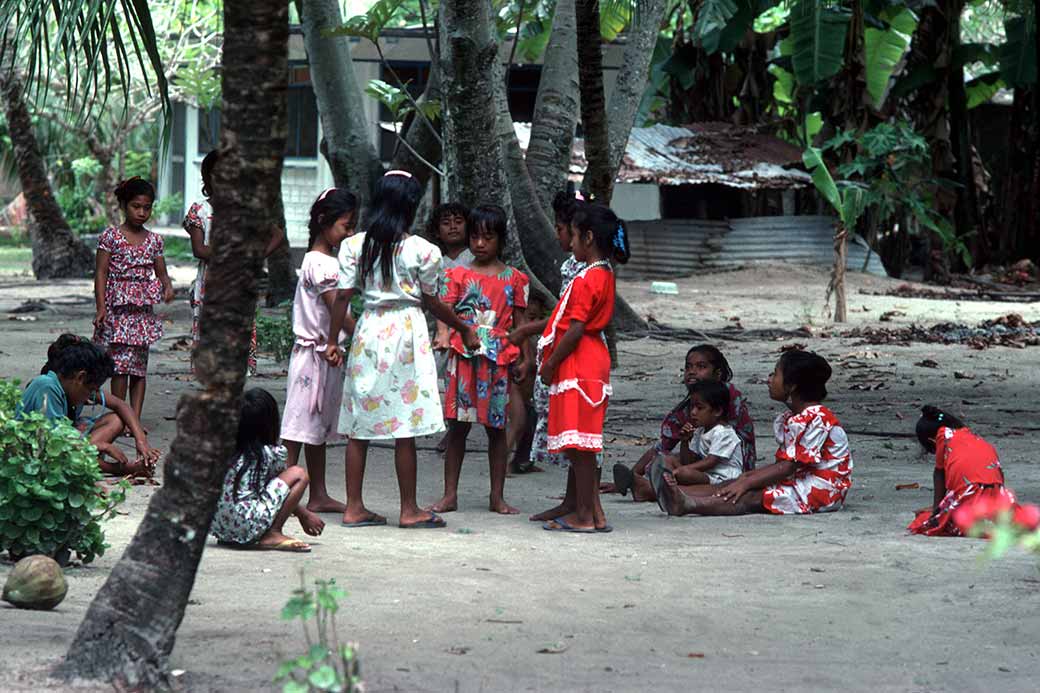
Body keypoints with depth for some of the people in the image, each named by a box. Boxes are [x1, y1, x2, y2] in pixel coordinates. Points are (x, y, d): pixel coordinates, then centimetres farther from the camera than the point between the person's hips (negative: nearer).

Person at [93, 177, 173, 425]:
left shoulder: (154, 240, 10)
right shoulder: (110, 236, -2)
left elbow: (161, 273, 15)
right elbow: (101, 273, -3)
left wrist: (168, 287, -9)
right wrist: (101, 307, -11)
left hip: (143, 310, 4)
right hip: (117, 309, -4)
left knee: (139, 367, 4)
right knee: (121, 364, -9)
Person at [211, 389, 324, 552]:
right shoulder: (273, 454, -2)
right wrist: (304, 515, 33)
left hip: (219, 527, 6)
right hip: (247, 525, -6)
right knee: (299, 474, 3)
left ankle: (229, 538, 16)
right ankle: (272, 535, -2)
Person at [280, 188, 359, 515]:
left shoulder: (329, 260, 14)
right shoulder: (321, 263, -16)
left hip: (326, 354, 10)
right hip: (315, 352, -10)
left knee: (319, 427, 13)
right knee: (302, 424, -8)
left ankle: (318, 496, 18)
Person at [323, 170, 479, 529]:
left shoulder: (354, 245, 1)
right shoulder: (422, 251, -6)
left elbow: (342, 297, 1)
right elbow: (433, 303, 1)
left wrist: (333, 341, 8)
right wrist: (464, 329, 16)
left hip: (368, 331, 4)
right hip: (406, 331, -4)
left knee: (359, 425, 7)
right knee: (405, 429, 1)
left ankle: (354, 507, 9)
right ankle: (409, 509, 6)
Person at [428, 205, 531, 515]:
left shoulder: (513, 279, 8)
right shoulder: (458, 275, 6)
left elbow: (519, 321, 9)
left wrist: (525, 358, 2)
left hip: (498, 361, 1)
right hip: (464, 358, 0)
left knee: (496, 426, 5)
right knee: (457, 425, 1)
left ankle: (497, 496, 11)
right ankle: (450, 495, 6)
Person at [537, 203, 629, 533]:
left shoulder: (587, 279, -17)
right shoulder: (604, 275, 13)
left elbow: (575, 330, -20)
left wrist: (551, 364, -11)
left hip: (578, 365, -10)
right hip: (593, 362, 10)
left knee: (580, 442, -6)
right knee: (583, 444, 13)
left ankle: (583, 516, -3)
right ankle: (593, 512, 15)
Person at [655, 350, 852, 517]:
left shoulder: (816, 419, -16)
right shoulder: (787, 420, 17)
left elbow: (788, 467, -21)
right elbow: (783, 464, 15)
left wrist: (747, 483, -23)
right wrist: (747, 477, 1)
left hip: (821, 489, -9)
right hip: (799, 482, 9)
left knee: (753, 498, -26)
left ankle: (688, 504, -43)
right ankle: (679, 493, -24)